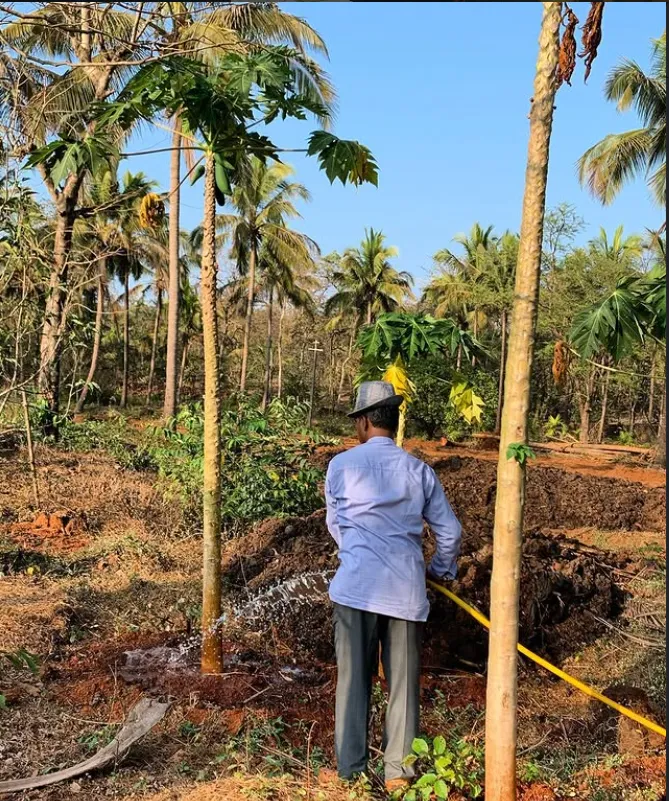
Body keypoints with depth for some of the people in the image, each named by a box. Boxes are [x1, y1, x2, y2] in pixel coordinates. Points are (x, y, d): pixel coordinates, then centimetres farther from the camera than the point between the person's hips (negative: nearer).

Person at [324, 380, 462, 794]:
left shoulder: (342, 465, 1)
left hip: (357, 585, -1)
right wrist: (441, 570, 29)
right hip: (406, 588, 2)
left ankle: (351, 766, 15)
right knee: (404, 680, 11)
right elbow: (450, 531, 11)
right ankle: (398, 770, 16)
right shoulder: (419, 470, 6)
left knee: (354, 677, 9)